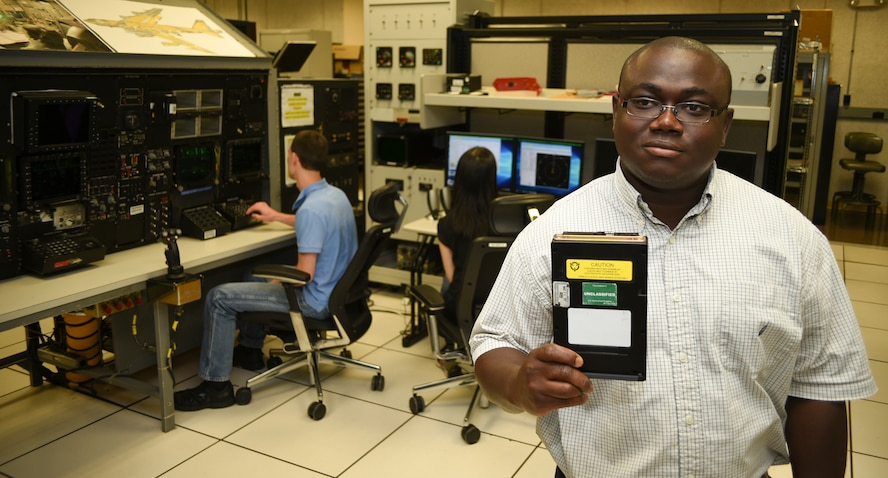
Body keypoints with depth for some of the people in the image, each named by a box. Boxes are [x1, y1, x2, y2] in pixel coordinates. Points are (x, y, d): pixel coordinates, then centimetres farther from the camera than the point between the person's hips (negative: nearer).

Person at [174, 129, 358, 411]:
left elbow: (304, 274, -26)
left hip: (315, 300, -10)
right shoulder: (335, 194, 3)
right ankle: (250, 350, 40)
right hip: (336, 289, 10)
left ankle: (215, 384, 2)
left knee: (219, 298, -5)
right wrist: (277, 216, 31)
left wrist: (276, 279, -6)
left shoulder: (310, 208, -27)